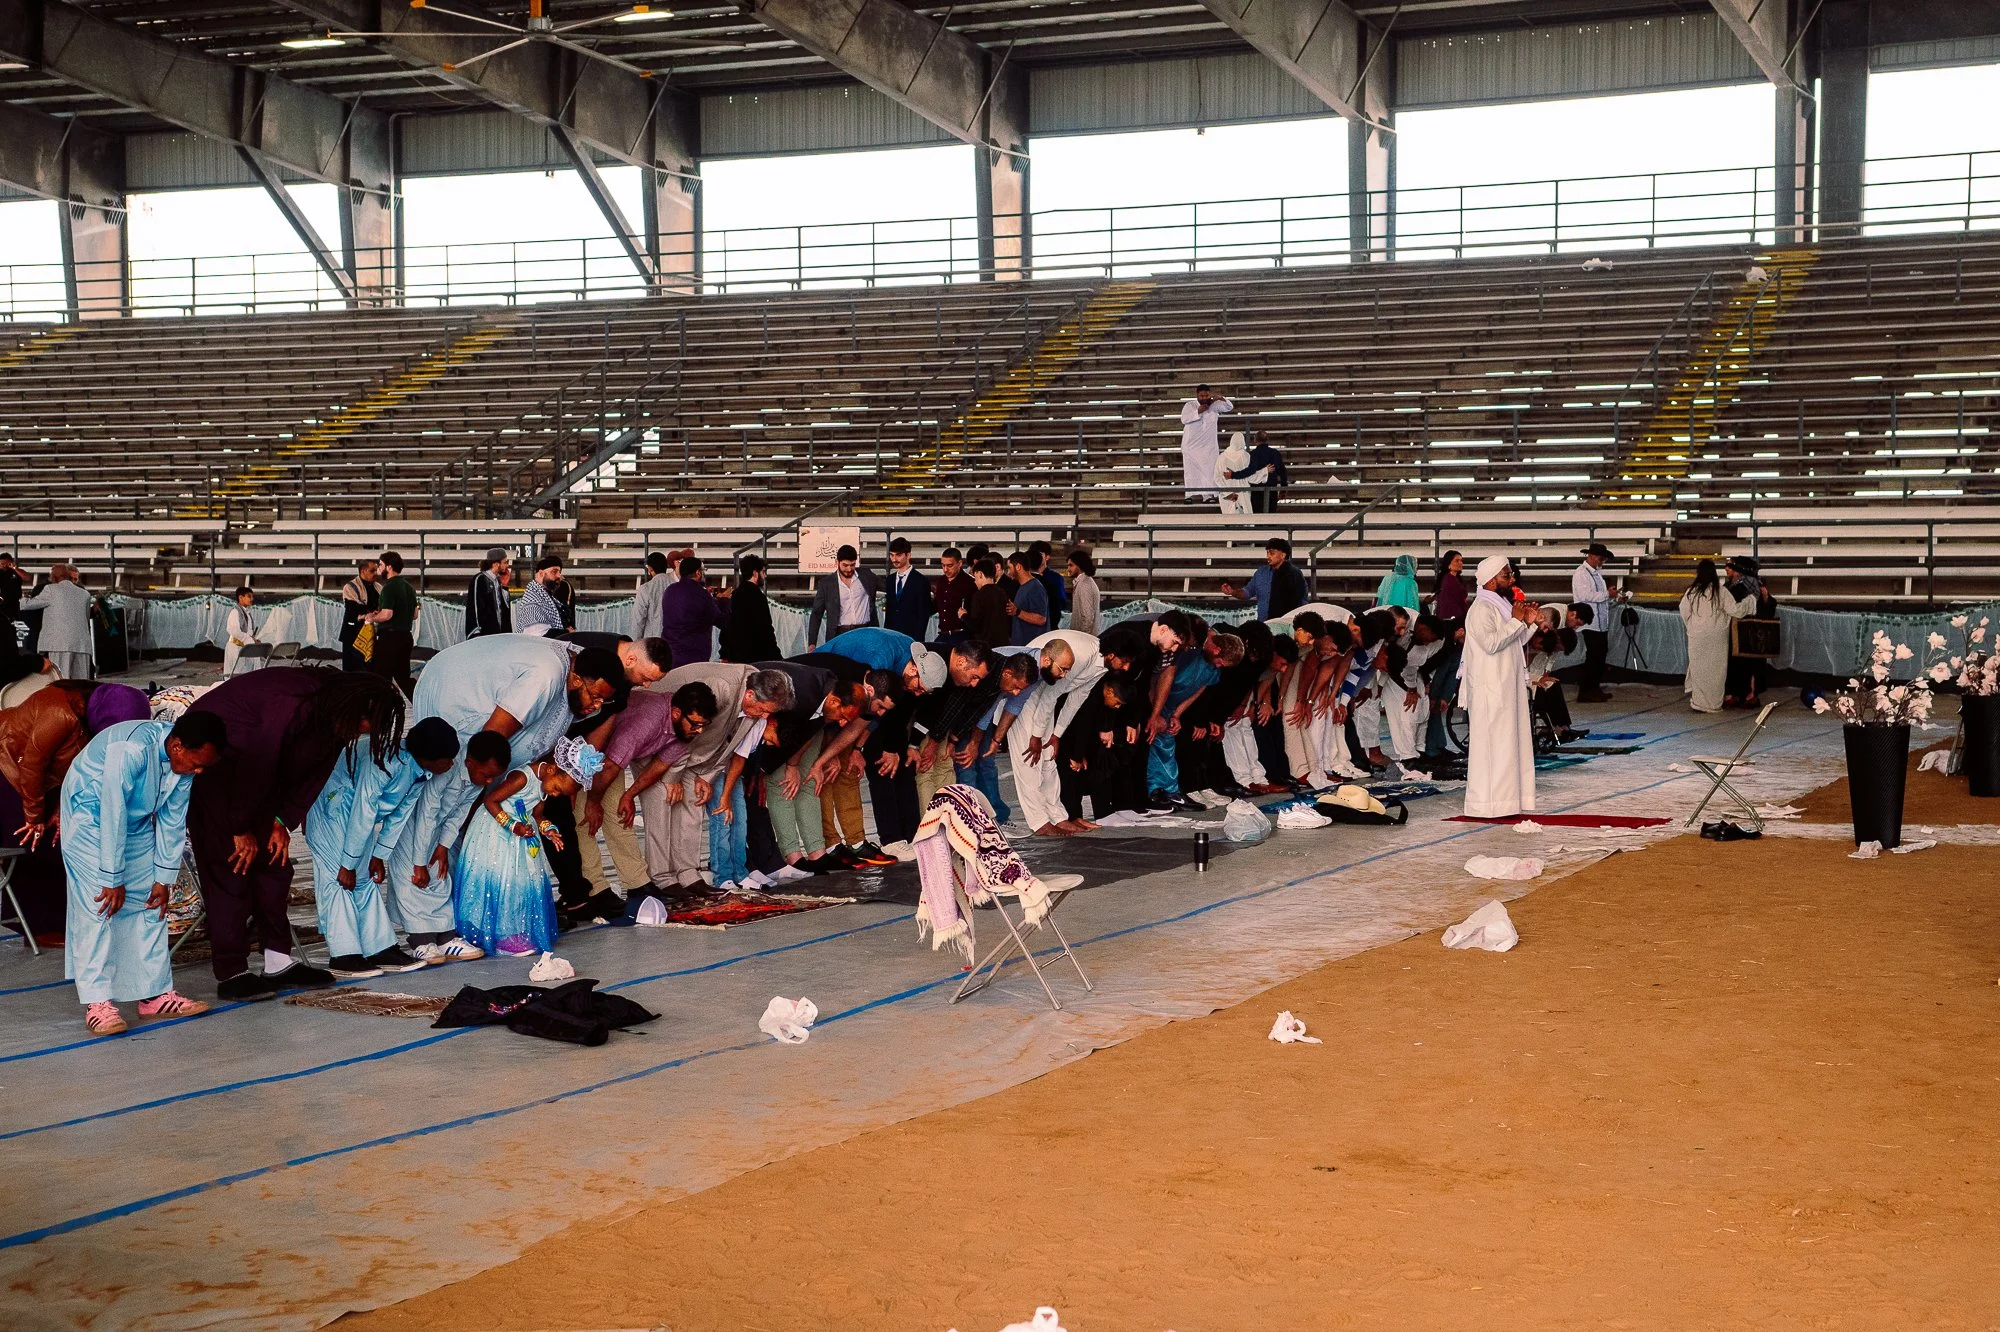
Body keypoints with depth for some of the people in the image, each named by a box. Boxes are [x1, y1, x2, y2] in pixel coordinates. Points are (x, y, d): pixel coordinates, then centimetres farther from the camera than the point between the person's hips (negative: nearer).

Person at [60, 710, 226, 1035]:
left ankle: (155, 994, 9)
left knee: (151, 904, 3)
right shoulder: (130, 750, -37)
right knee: (98, 907, -15)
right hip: (90, 818, -7)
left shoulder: (186, 762, -13)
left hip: (137, 822, 7)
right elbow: (113, 815, -32)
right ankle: (97, 1002, -14)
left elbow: (173, 821, -4)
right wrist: (112, 880, -26)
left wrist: (165, 878, -2)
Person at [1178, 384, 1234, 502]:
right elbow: (1184, 419, -16)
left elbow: (1229, 407, -4)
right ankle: (1189, 495, -1)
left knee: (1209, 470, -4)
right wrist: (1198, 412, -25)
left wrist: (1219, 398, -21)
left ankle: (1208, 495, -4)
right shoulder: (1190, 405, -3)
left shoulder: (1214, 405, 2)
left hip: (1209, 445, 2)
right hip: (1191, 444, -1)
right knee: (1191, 470, -2)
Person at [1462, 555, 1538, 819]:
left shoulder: (1501, 606, 16)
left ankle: (1509, 800, 16)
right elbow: (1491, 642, -26)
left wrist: (1528, 623, 7)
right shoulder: (1482, 609, -14)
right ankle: (1488, 804, -6)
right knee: (1492, 742, -9)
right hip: (1490, 688, -10)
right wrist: (1516, 621, -20)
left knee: (1513, 742, 11)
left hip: (1508, 685, 10)